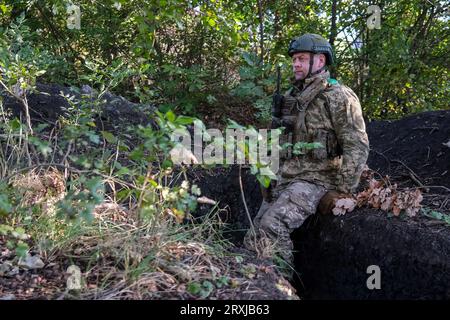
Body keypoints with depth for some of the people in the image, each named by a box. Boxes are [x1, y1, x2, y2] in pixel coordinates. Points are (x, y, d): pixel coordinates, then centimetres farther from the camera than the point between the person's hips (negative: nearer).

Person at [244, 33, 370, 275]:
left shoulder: (339, 97, -8)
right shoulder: (292, 97, 15)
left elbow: (357, 147, -14)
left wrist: (341, 191, -16)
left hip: (315, 180, -8)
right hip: (284, 178, 8)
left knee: (272, 228, -25)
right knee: (255, 234, 0)